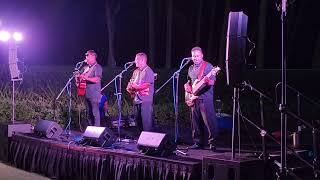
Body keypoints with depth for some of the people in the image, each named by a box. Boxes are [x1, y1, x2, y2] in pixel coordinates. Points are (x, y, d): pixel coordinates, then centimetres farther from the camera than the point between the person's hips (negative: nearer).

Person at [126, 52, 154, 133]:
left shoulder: (148, 71, -7)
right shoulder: (136, 71, 17)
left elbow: (146, 85, -17)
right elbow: (131, 83, 18)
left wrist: (135, 86, -14)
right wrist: (129, 88, -4)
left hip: (145, 100, -8)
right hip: (136, 99, 8)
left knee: (146, 121, -7)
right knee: (138, 120, 11)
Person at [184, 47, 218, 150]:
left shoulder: (208, 66, -3)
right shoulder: (191, 68, 17)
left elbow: (212, 82, -9)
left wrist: (207, 81, -30)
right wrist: (187, 86, 8)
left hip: (205, 98, -7)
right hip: (194, 98, 7)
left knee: (209, 121, -11)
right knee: (195, 122, 8)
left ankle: (212, 142, -8)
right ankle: (198, 142, 16)